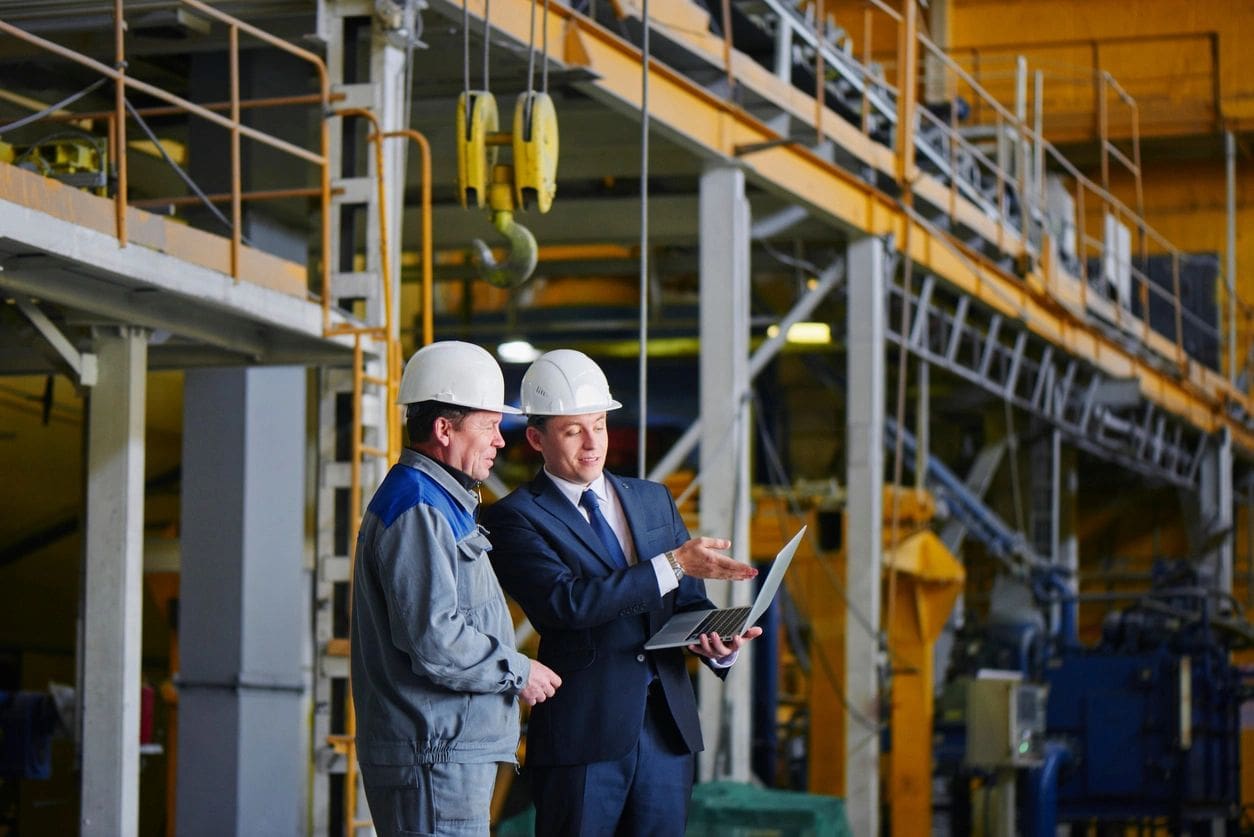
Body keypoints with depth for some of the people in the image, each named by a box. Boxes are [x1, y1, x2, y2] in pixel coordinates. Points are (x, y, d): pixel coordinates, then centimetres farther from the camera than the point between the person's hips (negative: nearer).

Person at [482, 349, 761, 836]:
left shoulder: (654, 500, 15)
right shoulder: (514, 517, -3)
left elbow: (688, 602, 16)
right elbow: (566, 601, -18)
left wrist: (718, 643, -8)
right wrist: (672, 565, -19)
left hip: (668, 724, 5)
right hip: (582, 735, -5)